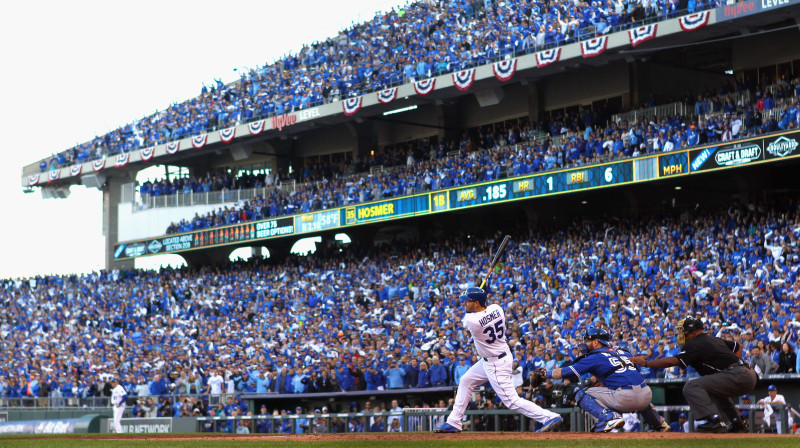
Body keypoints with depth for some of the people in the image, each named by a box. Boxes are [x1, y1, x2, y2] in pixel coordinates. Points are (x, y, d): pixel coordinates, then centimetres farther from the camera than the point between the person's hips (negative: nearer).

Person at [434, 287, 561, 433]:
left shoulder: (471, 320, -27)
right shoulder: (496, 308, -7)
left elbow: (464, 322, -1)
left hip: (497, 364, -10)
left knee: (511, 400, -7)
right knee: (465, 381, 18)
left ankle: (550, 417, -8)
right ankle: (453, 423, 23)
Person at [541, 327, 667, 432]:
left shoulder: (594, 357, 2)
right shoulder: (619, 351, 21)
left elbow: (563, 373, 2)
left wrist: (545, 373, 17)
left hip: (625, 399, -7)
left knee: (581, 395, 5)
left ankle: (608, 417, -14)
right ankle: (659, 423, 35)